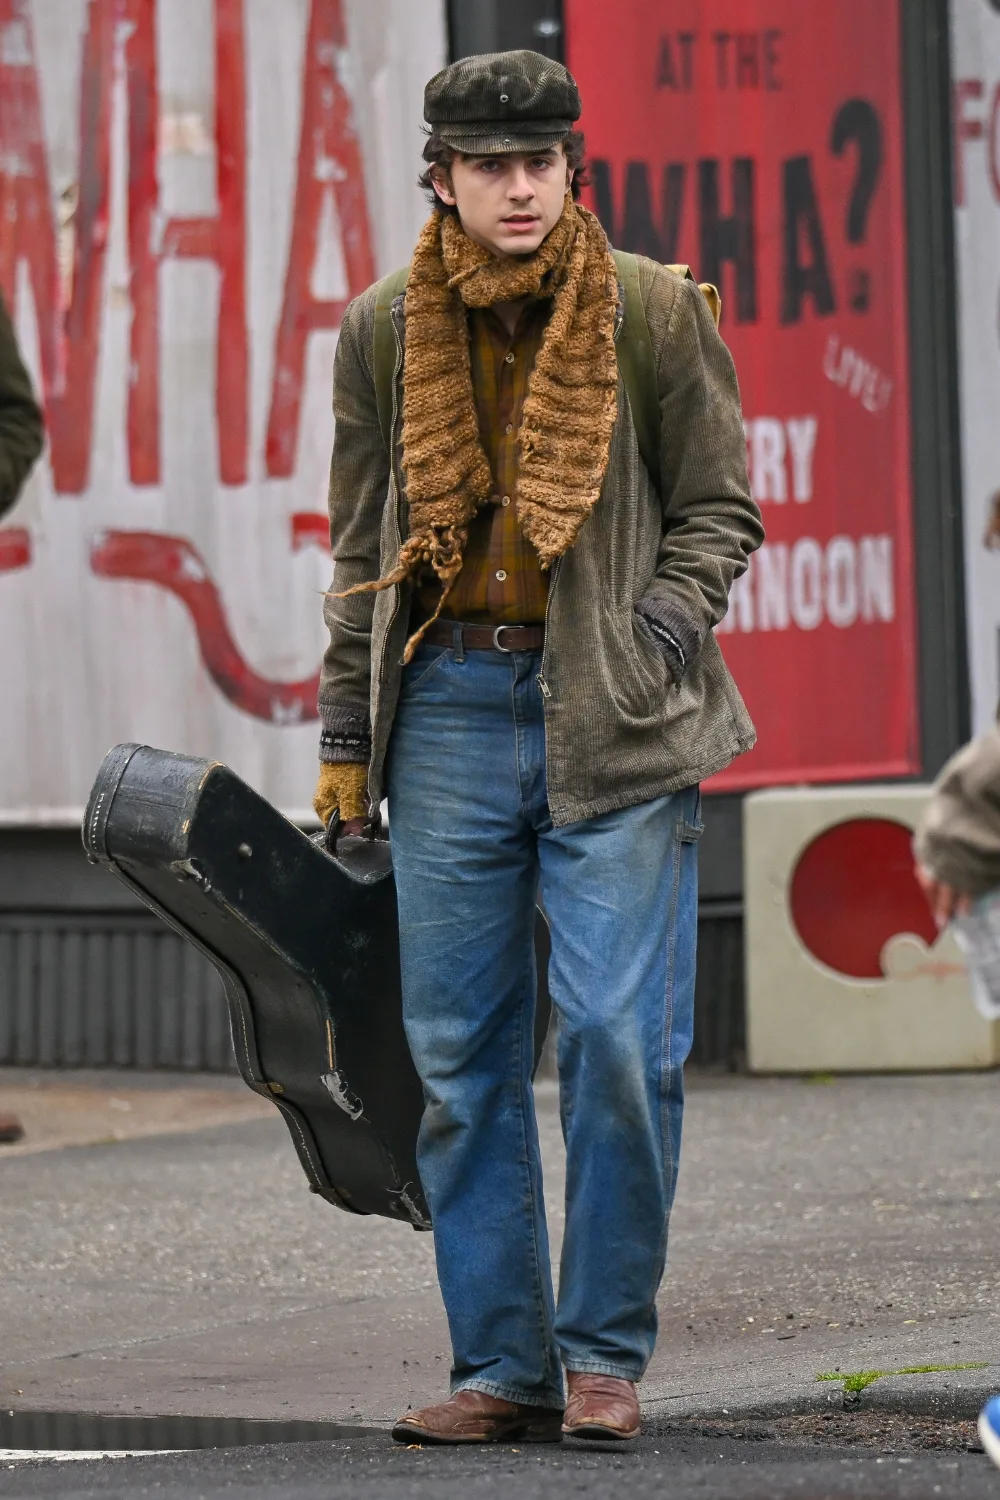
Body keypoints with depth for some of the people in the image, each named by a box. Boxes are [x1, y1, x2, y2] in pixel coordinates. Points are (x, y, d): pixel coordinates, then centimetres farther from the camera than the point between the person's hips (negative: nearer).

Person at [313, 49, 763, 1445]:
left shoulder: (659, 313, 0)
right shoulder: (383, 333, 7)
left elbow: (721, 509, 7)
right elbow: (363, 550, 15)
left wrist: (663, 624, -9)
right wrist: (346, 736, 12)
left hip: (615, 717, -3)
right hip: (451, 704, 3)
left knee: (620, 1036, -8)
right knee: (459, 1051, 3)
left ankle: (605, 1353, 6)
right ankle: (504, 1366, 11)